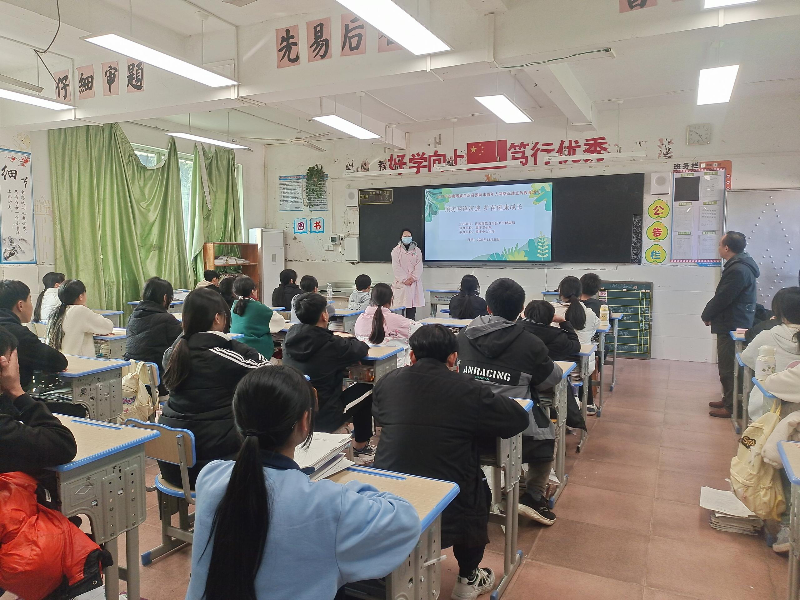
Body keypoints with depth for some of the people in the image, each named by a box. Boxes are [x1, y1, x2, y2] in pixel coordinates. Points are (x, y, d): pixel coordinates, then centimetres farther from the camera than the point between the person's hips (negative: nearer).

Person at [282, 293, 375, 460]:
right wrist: (349, 339, 11)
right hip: (322, 418, -7)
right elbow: (362, 349, -8)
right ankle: (361, 447, 29)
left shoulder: (290, 336, -6)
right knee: (365, 390, 14)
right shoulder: (330, 345, -24)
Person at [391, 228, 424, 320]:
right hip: (401, 283, -2)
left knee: (412, 306, 0)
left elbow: (419, 266, 3)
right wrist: (404, 279, -12)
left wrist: (413, 278, -11)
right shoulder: (396, 250, 5)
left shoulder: (417, 251, 11)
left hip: (414, 283, 2)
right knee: (400, 308, -5)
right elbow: (396, 267, -3)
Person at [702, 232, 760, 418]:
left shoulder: (738, 270, -22)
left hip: (732, 326, -11)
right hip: (734, 324, 11)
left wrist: (706, 316, -5)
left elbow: (722, 298, -21)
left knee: (728, 368, -2)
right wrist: (710, 314, 7)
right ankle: (728, 399, 30)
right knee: (727, 366, 19)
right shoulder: (740, 266, 12)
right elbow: (723, 296, 14)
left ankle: (731, 407, 6)